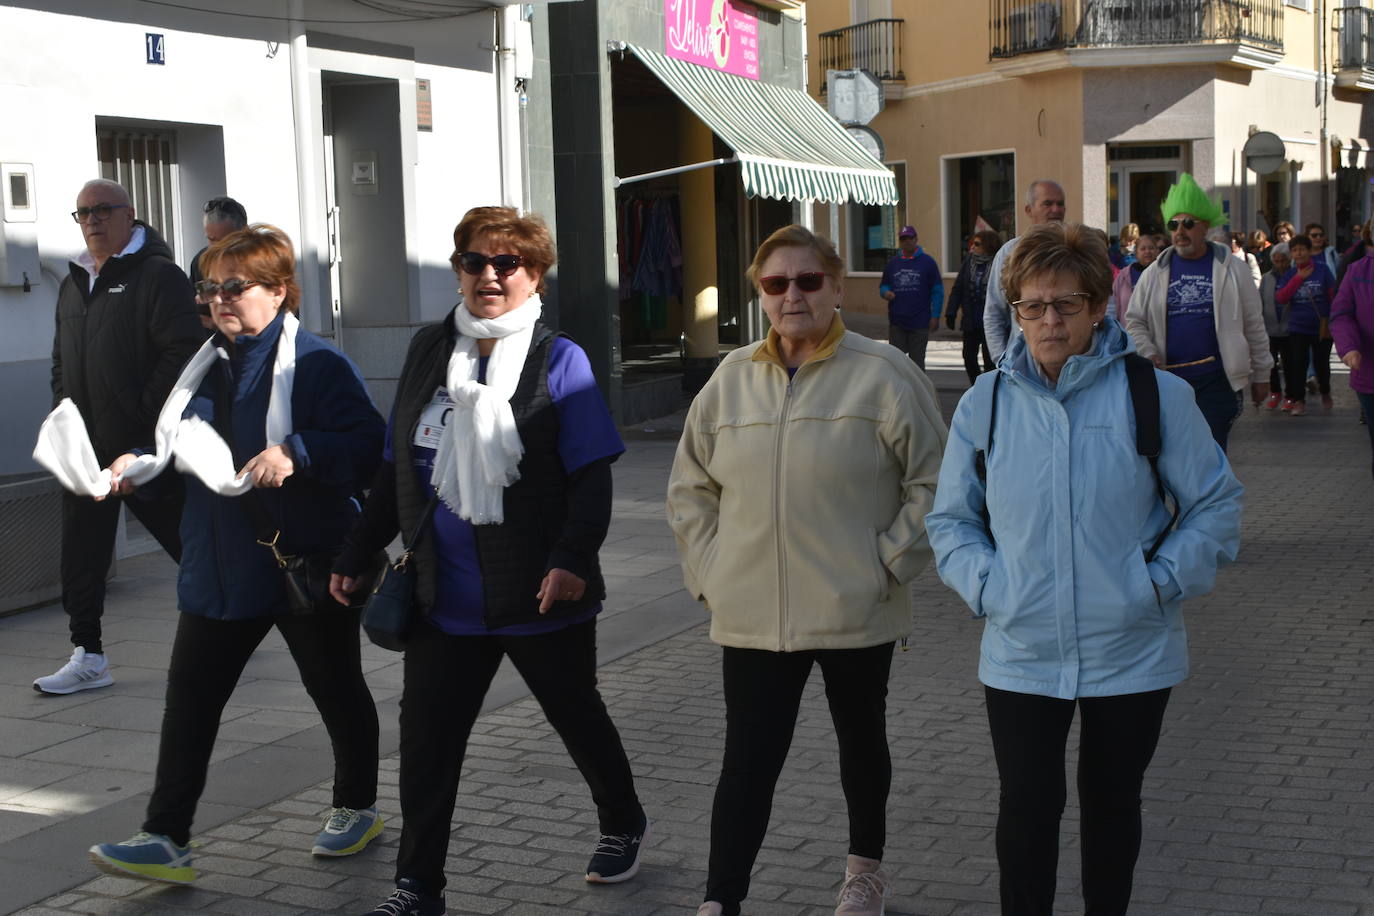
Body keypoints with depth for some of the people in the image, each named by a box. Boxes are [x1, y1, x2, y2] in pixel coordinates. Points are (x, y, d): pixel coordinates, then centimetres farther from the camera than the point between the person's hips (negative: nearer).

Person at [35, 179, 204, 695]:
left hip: (145, 444, -7)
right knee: (81, 553, 5)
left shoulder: (157, 274, -8)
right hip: (87, 446, 7)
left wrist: (147, 416, -18)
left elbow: (184, 351, -16)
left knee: (185, 537, 5)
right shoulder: (74, 284, 17)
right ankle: (88, 656, 12)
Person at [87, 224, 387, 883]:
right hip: (221, 569, 6)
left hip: (305, 564, -6)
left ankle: (357, 807, 33)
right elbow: (184, 450, 21)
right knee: (189, 698, 3)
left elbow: (370, 444, -22)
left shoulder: (316, 364, -14)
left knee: (335, 690, 13)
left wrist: (295, 453, -33)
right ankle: (166, 838, 9)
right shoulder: (209, 365, 9)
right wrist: (137, 462, 3)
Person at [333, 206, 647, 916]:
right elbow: (395, 470, 14)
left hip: (540, 595, -3)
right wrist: (357, 556, 14)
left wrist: (572, 560, -23)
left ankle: (622, 825, 40)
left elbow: (591, 478, -10)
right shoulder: (428, 351, 7)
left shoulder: (558, 359, -6)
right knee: (426, 738, 1)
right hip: (445, 595, 3)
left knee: (577, 718, 15)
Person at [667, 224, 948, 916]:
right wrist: (708, 572, 4)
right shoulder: (732, 379, 5)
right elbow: (688, 488, 13)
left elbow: (933, 482, -4)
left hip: (855, 613, -1)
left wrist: (887, 564, -10)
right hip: (751, 615, 2)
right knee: (747, 763, 0)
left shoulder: (883, 375, -6)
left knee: (861, 739, 18)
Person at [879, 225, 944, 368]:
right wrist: (886, 292, -7)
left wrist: (935, 316, -7)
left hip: (919, 323, -3)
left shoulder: (927, 262, 0)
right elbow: (883, 285, 18)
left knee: (917, 361, 4)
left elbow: (938, 291, -1)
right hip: (896, 322, 3)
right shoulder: (892, 263, 9)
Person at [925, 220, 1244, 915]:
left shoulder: (1157, 395, -6)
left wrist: (1163, 582, -9)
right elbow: (949, 519, 9)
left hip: (1132, 651, 0)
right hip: (1020, 655, 1)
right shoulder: (984, 404, 0)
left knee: (1113, 804, 16)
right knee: (1027, 810, 2)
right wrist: (985, 584, -7)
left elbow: (1217, 503, 1)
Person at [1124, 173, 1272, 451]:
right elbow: (1134, 321, 12)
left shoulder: (1233, 270, 4)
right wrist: (1148, 355, -6)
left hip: (1216, 379, -3)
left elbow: (1254, 326, 7)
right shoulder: (1155, 274, 9)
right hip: (1168, 379, 3)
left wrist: (1261, 375, 8)